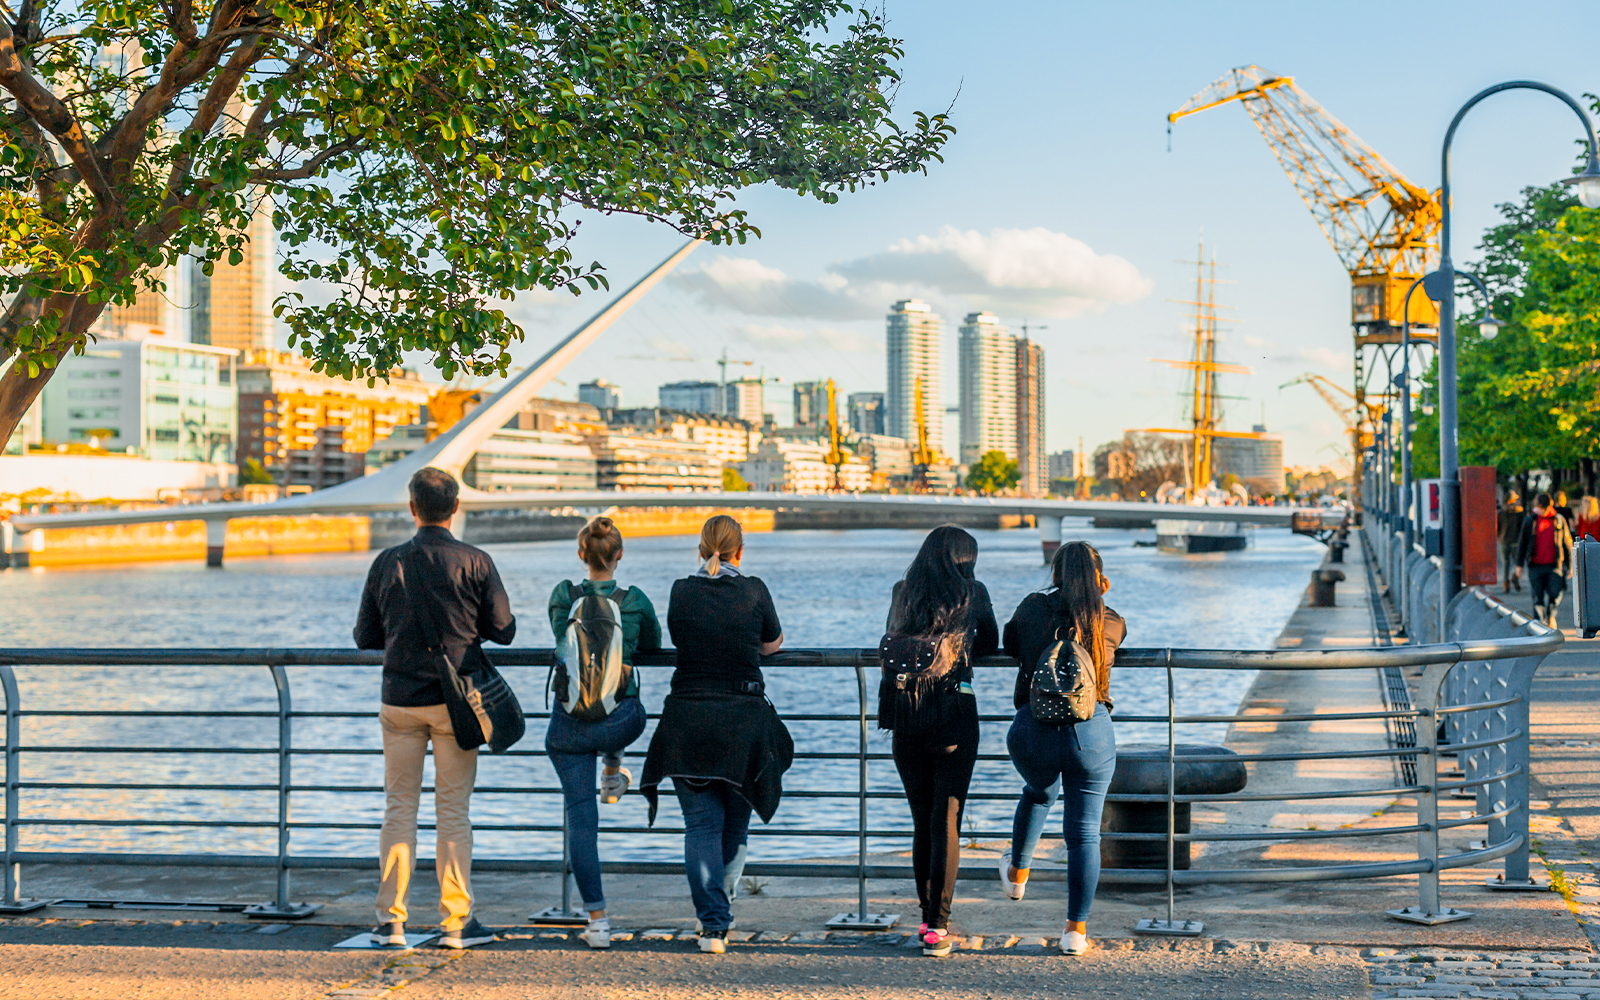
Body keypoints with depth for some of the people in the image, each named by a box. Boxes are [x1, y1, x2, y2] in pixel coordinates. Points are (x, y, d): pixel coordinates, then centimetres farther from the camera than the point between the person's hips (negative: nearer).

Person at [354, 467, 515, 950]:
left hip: (400, 701, 2)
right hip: (455, 700, -2)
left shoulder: (387, 562, 0)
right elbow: (503, 631, -1)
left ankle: (391, 919, 9)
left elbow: (365, 636, 6)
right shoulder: (476, 563, -6)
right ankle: (456, 922, 4)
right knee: (453, 810, 3)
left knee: (399, 807, 9)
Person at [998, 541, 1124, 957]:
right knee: (1084, 833, 6)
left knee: (1039, 794, 34)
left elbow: (1009, 645, 18)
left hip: (1033, 731, 1)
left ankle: (1018, 873, 49)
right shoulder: (1111, 623, 1)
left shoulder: (1032, 608, 1)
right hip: (1091, 733, -1)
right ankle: (1077, 930, 8)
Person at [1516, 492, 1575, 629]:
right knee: (1538, 597, 0)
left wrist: (1569, 565, 11)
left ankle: (1550, 615, 19)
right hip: (1536, 566, 0)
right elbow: (1522, 543, 11)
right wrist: (1519, 564, 7)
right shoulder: (1530, 521, 5)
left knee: (1555, 594, -9)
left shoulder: (1559, 520, 6)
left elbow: (1567, 543, 12)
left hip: (1554, 566, 0)